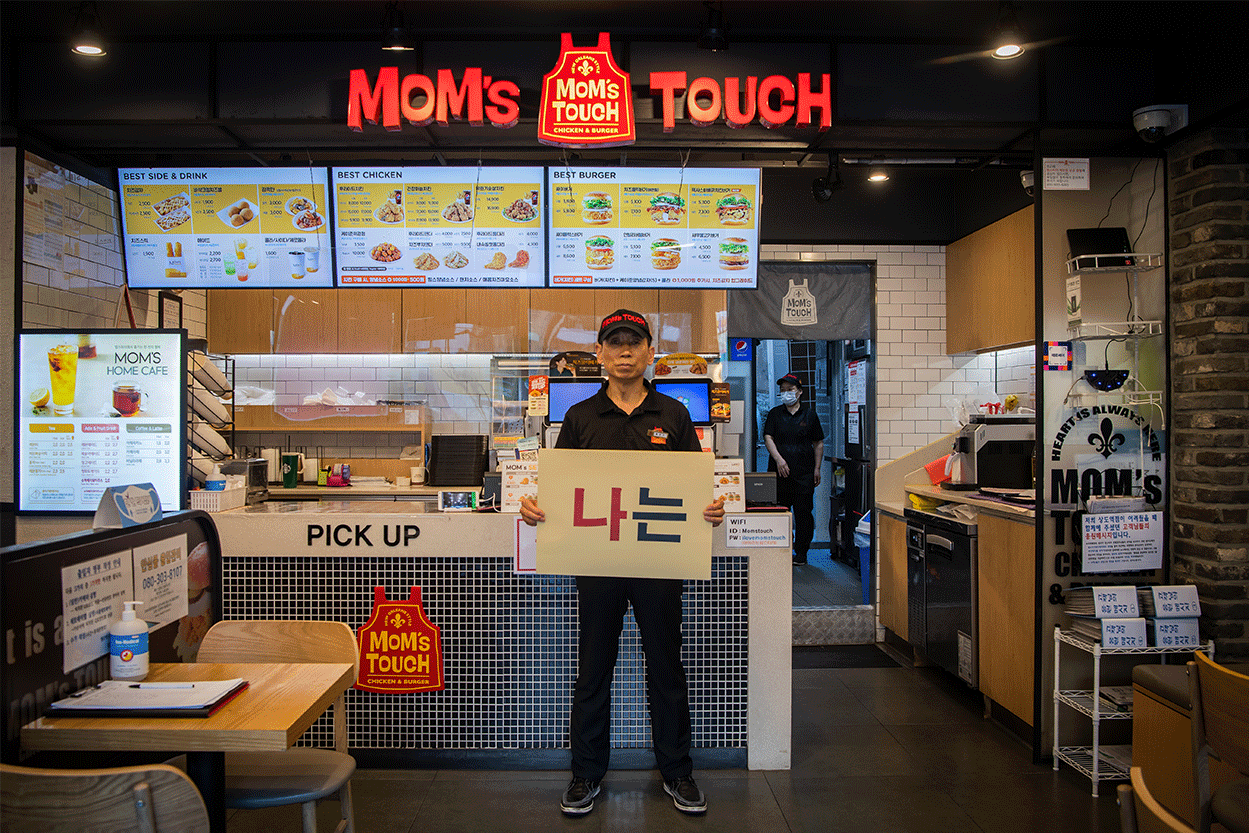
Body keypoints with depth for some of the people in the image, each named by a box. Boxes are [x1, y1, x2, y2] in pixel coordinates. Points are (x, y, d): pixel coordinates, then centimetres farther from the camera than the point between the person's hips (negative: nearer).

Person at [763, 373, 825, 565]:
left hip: (804, 472, 0)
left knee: (803, 512, 0)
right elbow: (768, 438, 0)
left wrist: (817, 468, 4)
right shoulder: (774, 414, 10)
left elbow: (818, 443, 11)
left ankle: (801, 553, 9)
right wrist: (778, 459, -15)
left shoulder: (809, 414, 10)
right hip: (779, 471, 0)